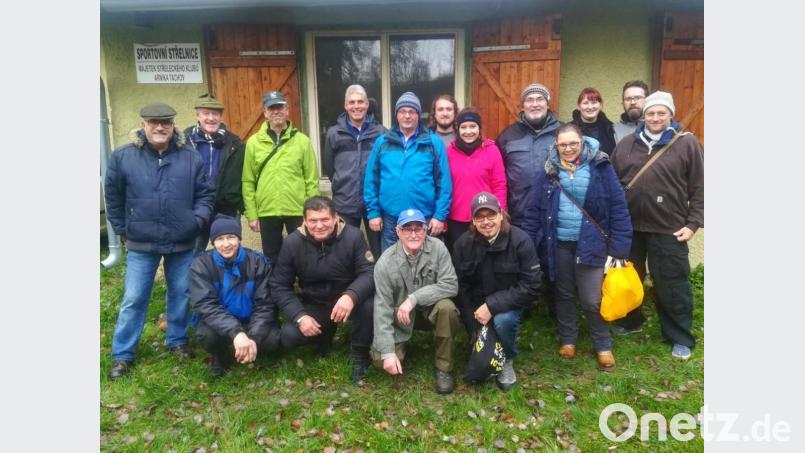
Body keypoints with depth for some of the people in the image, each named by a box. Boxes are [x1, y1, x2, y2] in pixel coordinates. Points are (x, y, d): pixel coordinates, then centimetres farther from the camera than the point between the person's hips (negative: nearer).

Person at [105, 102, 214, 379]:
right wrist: (122, 230, 5)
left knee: (181, 295, 13)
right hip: (141, 244, -1)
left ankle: (177, 340, 33)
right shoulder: (123, 157, -3)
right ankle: (122, 355, 19)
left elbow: (205, 194, 6)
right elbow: (113, 198, 6)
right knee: (133, 300, 5)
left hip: (182, 243, 1)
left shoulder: (191, 158, -1)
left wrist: (198, 220, -9)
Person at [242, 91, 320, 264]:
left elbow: (312, 180, -1)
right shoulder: (254, 142, 2)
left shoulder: (302, 140, -1)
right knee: (272, 258, 14)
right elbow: (248, 182, 2)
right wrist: (251, 214, -2)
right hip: (267, 212, 1)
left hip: (298, 211, -1)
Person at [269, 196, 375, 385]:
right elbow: (279, 285, -7)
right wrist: (299, 316, -22)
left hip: (348, 300, -2)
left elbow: (369, 272, -21)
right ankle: (325, 333, 14)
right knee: (288, 337, -22)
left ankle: (359, 353, -4)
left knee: (370, 304, -34)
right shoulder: (292, 242, -12)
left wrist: (351, 295, -42)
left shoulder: (353, 236, -17)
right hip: (314, 305, 2)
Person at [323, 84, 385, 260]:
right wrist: (342, 187, 12)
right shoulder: (334, 133, 3)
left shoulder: (381, 132, -2)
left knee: (379, 250, 11)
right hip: (345, 204, 1)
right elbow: (329, 166, 12)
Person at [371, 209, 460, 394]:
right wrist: (388, 352, -24)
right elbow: (382, 308, -19)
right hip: (400, 317, 0)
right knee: (380, 359, -18)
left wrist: (414, 298, -33)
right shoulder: (386, 263, -20)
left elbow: (450, 285, -23)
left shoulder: (437, 248, -19)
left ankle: (444, 368, -11)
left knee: (446, 307, -33)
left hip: (430, 308, 0)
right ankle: (402, 344, 19)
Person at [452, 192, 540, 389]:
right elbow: (460, 287, -6)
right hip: (477, 304, 3)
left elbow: (530, 286, -21)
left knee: (503, 320, -31)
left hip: (509, 302, -2)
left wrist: (492, 306, -28)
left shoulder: (520, 241, -19)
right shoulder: (463, 244, -11)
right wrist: (473, 324, -11)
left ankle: (507, 360, -2)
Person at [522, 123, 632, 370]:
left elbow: (618, 209, -5)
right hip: (558, 244, 2)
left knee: (593, 300, 1)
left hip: (591, 244, -2)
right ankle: (567, 340, 35)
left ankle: (603, 346, 25)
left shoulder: (601, 167, -5)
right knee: (563, 295, 16)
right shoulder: (548, 171, 1)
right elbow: (533, 210, 2)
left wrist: (619, 248, -9)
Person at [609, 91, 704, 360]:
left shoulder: (687, 143, -2)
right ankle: (628, 321, 37)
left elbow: (699, 188, -2)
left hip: (669, 229, -3)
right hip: (629, 227, 4)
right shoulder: (627, 144, 8)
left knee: (672, 285, 4)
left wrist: (693, 223, -7)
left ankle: (680, 338, 20)